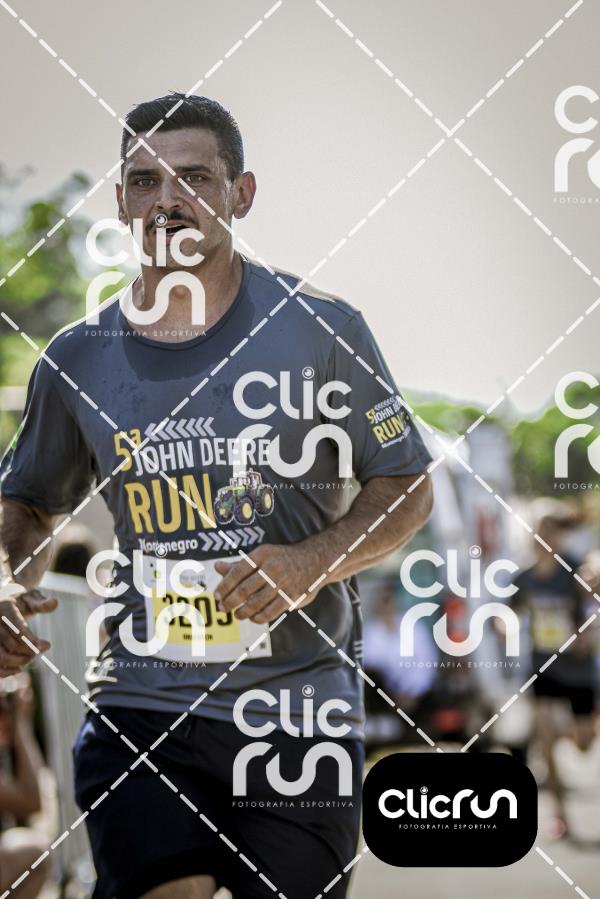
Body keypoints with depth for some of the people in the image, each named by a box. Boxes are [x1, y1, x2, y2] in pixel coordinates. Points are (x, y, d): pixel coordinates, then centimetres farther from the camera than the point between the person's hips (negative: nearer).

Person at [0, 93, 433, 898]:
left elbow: (408, 490, 4)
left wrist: (316, 559, -14)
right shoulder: (78, 360, 6)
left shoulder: (322, 332, -1)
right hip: (140, 703, 1)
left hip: (299, 707, 0)